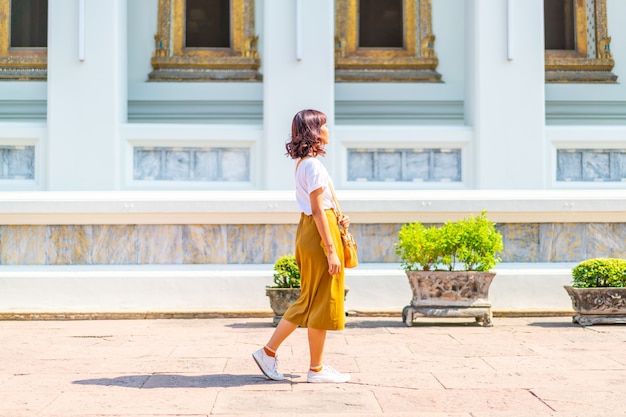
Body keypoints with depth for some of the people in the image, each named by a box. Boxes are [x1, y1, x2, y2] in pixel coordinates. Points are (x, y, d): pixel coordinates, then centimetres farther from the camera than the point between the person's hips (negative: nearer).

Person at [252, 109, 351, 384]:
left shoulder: (302, 163, 15)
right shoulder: (313, 165, -16)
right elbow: (318, 210, -19)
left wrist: (338, 221, 11)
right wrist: (331, 250, -20)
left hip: (309, 231, 10)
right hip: (319, 234, -10)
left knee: (309, 302, 15)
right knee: (321, 302, -1)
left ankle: (268, 352, 16)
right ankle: (316, 369, 7)